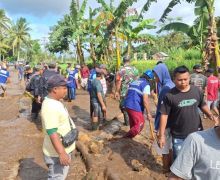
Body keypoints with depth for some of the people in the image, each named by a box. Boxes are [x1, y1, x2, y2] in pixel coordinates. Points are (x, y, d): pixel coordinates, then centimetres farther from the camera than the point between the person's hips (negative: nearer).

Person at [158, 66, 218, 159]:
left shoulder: (196, 91, -4)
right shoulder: (170, 95, -16)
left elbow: (202, 105, 12)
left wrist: (210, 115, -8)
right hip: (179, 137, -3)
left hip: (197, 133, 4)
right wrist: (161, 135, -12)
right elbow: (164, 115, -12)